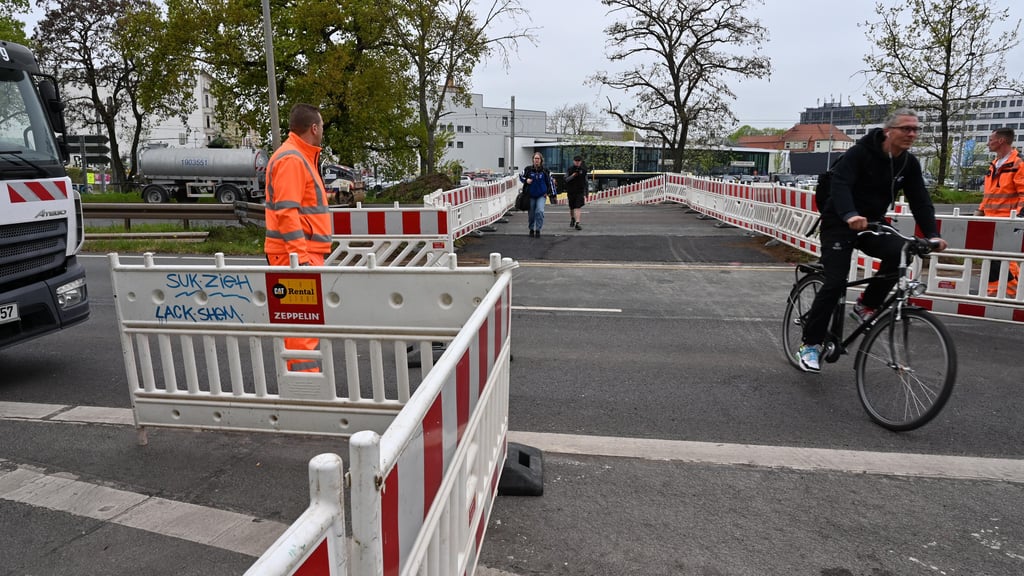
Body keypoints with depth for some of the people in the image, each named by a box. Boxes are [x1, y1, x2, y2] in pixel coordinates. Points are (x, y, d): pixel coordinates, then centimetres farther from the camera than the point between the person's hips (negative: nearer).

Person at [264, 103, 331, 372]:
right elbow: (286, 212, -21)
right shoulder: (291, 159, -13)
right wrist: (301, 257, -25)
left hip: (304, 253, 11)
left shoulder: (301, 157, 21)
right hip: (296, 254, -11)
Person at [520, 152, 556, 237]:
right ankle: (531, 229, 28)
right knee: (531, 213, 8)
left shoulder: (545, 171, -2)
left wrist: (552, 195, 3)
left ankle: (538, 230, -7)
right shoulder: (528, 169, -3)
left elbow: (550, 182, 4)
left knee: (540, 211, -18)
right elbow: (521, 176, 10)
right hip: (531, 195, 1)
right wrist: (526, 180, -13)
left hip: (541, 195, -1)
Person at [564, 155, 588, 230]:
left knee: (578, 207, -14)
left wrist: (585, 194, 8)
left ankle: (577, 223, -18)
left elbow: (585, 183, 10)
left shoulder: (583, 170, 5)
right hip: (571, 192, 1)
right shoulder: (570, 169, 2)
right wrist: (573, 175, -20)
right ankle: (572, 219, 41)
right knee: (571, 207, 13)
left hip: (580, 192, -1)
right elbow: (566, 179, -5)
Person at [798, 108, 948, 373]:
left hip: (871, 225, 6)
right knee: (835, 283, -14)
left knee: (899, 252, -24)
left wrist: (932, 234, -19)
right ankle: (811, 343, -1)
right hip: (839, 223, -5)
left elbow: (920, 201, -3)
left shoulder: (909, 164, 2)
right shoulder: (860, 153, -17)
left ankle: (866, 306, -2)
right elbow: (840, 183, -31)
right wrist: (850, 215, -50)